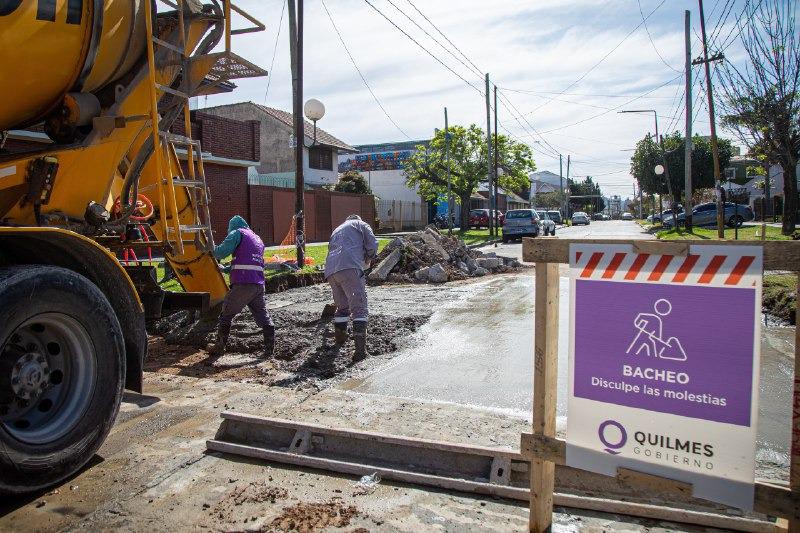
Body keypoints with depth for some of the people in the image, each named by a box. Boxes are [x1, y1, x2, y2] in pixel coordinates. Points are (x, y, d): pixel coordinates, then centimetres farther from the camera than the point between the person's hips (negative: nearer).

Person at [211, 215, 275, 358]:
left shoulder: (237, 233, 4)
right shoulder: (258, 239, 27)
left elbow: (221, 252, -8)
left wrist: (214, 248, 17)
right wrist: (227, 268, 36)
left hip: (242, 283, -6)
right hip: (259, 284, 6)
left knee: (226, 315, 9)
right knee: (263, 317, 9)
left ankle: (219, 347, 14)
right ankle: (269, 350, 7)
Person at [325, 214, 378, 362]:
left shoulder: (337, 230, 39)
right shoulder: (360, 224, 22)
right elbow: (373, 244, 7)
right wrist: (368, 259, 25)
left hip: (330, 270, 6)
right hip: (350, 267, -6)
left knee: (342, 306, 23)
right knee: (359, 307, -9)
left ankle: (339, 338, 35)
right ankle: (360, 348, -20)